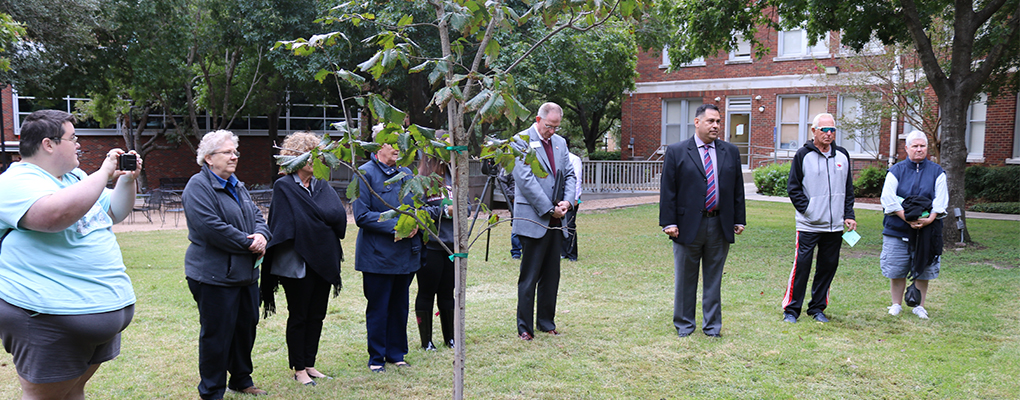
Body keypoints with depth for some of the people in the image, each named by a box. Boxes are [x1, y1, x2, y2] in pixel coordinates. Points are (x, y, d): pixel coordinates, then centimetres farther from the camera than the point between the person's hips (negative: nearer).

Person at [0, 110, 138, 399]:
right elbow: (56, 214, -35)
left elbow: (115, 213, 23)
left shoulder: (76, 178, 15)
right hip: (50, 318, -9)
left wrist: (127, 179, 5)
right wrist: (103, 174, -25)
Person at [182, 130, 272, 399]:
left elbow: (257, 215, 13)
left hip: (246, 273, 9)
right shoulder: (199, 186, -12)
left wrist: (262, 235, -10)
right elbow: (212, 227, -22)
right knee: (217, 334, 0)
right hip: (215, 274, -9)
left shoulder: (236, 185, 16)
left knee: (246, 327, 16)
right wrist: (248, 242, -17)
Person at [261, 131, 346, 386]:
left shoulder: (322, 186, 11)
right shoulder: (284, 187, -6)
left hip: (323, 261, 6)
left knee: (317, 316, 12)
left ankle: (309, 364, 25)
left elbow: (340, 215, -3)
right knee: (299, 317, 5)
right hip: (297, 263, -6)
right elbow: (292, 225, -17)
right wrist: (324, 220, -10)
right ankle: (298, 369, 16)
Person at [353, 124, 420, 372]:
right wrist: (394, 226, -20)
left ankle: (396, 354, 26)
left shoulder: (406, 174, 12)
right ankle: (376, 358, 17)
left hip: (406, 254, 6)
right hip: (378, 255, -6)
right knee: (378, 308, 3)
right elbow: (362, 216, -14)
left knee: (400, 306, 14)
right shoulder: (365, 173, -8)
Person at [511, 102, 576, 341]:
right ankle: (524, 327, 8)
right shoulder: (521, 141, -6)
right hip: (533, 219, -6)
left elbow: (569, 175, 15)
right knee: (529, 277, -2)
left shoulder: (560, 142, 15)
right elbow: (526, 179, -13)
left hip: (556, 221, 7)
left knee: (551, 274, 12)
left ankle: (546, 322, 23)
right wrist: (549, 209, -13)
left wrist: (567, 201, -5)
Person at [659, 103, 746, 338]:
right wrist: (669, 222, -9)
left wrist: (739, 220, 6)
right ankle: (684, 324, 22)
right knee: (685, 279, 8)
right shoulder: (676, 152, -1)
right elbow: (668, 190, -3)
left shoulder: (730, 152, 9)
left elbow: (737, 189, 12)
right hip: (688, 225, -2)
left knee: (714, 279, 11)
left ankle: (712, 325, 22)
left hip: (720, 226, 3)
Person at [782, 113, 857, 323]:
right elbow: (793, 188, -2)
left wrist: (848, 215, 6)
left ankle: (817, 308, 21)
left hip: (835, 225, 5)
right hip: (809, 225, -4)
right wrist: (806, 209, -11)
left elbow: (848, 189, 16)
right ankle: (791, 309, 4)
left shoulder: (842, 155, 10)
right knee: (801, 265, -6)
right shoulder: (803, 155, -3)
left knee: (828, 266, 9)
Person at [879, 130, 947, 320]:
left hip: (926, 231, 1)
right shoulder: (896, 170, 3)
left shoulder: (936, 172, 8)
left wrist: (930, 218, -17)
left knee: (923, 271, 5)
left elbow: (941, 199, 0)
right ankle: (896, 305, 18)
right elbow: (888, 198, -8)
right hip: (897, 230, -1)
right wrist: (906, 217, -17)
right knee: (896, 271, 3)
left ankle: (920, 306, 18)